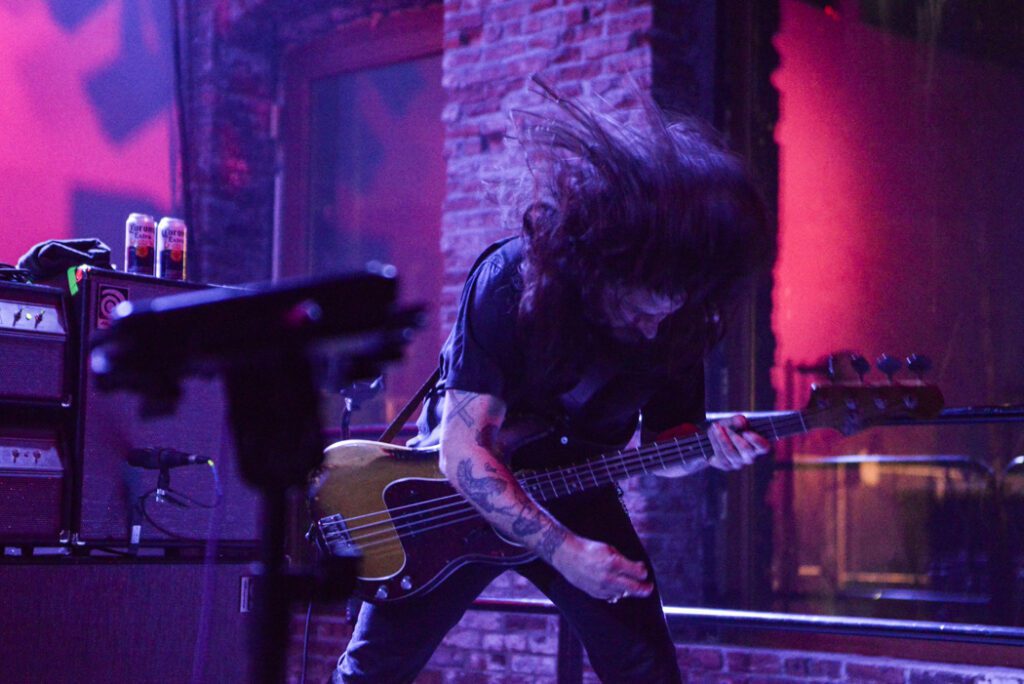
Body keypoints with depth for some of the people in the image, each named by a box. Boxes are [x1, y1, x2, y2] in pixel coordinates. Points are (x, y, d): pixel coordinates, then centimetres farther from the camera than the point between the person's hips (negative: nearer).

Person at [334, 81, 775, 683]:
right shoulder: (513, 281, -28)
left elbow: (661, 438, 0)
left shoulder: (681, 318, -15)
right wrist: (563, 549, -35)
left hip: (572, 488, 3)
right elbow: (464, 451, -30)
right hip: (461, 490, -3)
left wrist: (707, 444, -23)